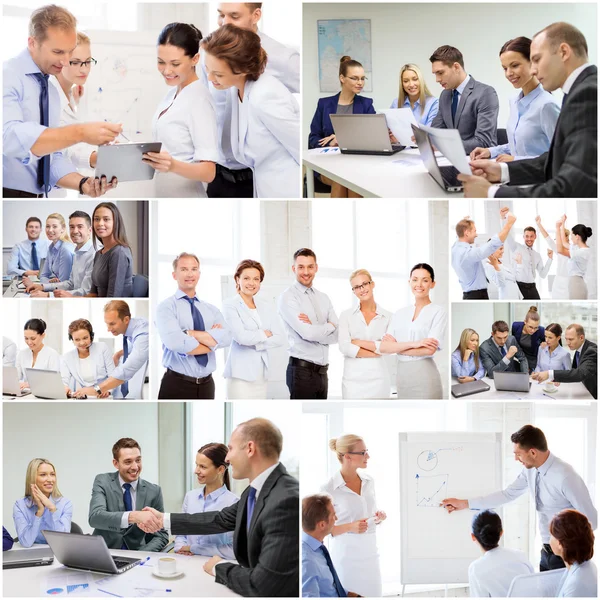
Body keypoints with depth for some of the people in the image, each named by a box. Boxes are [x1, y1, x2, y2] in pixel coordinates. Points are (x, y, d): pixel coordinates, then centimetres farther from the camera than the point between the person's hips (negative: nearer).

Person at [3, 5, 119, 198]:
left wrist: (82, 183, -7)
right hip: (7, 193, -7)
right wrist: (79, 133, -31)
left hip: (36, 197, 7)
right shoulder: (7, 77, -11)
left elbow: (51, 155, 11)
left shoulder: (52, 92, 12)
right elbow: (10, 138, -27)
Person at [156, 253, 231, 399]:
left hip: (207, 385, 5)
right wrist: (212, 343, -9)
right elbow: (175, 342, -22)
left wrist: (190, 333, -17)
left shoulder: (211, 309, 10)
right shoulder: (166, 307, -5)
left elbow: (226, 338, -8)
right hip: (176, 385, -5)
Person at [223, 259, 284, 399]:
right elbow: (241, 336, -17)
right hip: (241, 372, -6)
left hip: (262, 372, 6)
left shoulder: (267, 306, 12)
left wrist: (255, 343, -10)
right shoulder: (230, 305, -3)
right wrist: (265, 334, -2)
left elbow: (280, 338, 2)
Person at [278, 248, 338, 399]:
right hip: (302, 371, -6)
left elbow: (336, 334, 3)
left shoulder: (323, 298, 13)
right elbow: (307, 333, -19)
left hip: (322, 371, 7)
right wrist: (330, 326, -1)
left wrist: (314, 329, -13)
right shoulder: (287, 298, -7)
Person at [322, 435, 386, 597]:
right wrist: (350, 527, -22)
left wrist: (379, 517, -3)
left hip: (370, 553, 6)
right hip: (346, 555, -5)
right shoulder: (329, 489, -13)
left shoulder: (369, 481, 6)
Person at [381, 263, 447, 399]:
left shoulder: (438, 311, -3)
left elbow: (429, 349, -14)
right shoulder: (400, 313, 11)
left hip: (424, 377, -5)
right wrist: (412, 344, -14)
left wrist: (396, 347, -4)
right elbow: (383, 347, 0)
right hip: (401, 376, 5)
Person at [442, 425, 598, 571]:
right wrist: (464, 503, 12)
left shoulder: (564, 477, -25)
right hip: (547, 551, 7)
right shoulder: (530, 470, -2)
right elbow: (507, 494, 11)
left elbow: (591, 519, -19)